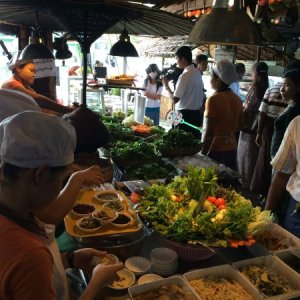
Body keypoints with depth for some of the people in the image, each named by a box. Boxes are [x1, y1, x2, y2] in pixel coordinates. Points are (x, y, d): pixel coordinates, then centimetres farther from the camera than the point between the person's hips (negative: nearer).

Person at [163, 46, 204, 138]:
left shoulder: (185, 76, -17)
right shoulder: (197, 72, 8)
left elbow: (175, 99, -16)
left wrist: (166, 85, -5)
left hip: (185, 115, -8)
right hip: (196, 114, 8)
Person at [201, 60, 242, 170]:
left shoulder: (213, 99, -16)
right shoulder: (237, 99, 3)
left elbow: (209, 132, -17)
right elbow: (237, 126, 11)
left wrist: (202, 154, -11)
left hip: (215, 149, -6)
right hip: (232, 148, 7)